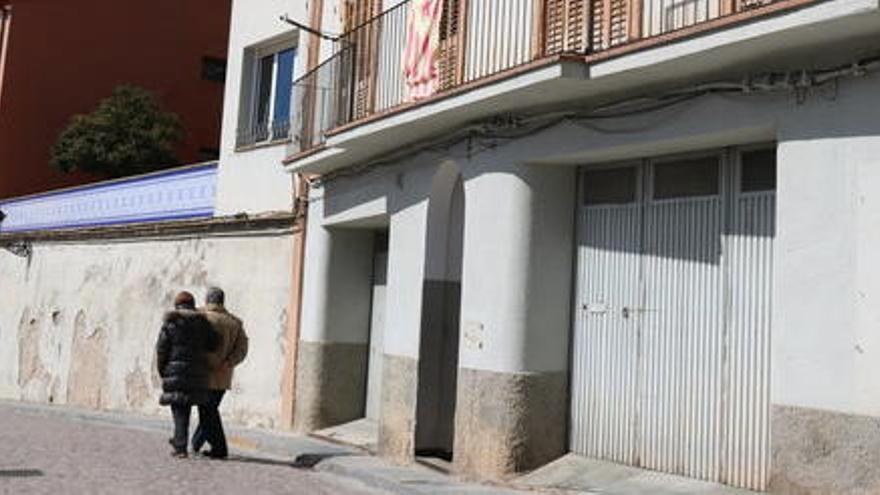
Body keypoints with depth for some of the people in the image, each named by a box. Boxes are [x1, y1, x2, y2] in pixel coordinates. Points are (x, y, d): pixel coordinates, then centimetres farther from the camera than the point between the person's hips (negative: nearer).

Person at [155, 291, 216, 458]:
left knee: (179, 409, 2)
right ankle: (179, 440, 27)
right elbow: (213, 345, 1)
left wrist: (161, 370, 7)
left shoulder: (170, 323, -3)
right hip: (196, 371, 2)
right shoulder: (202, 323, 3)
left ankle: (181, 447, -1)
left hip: (175, 369, -2)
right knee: (186, 406, 15)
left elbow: (161, 348, -4)